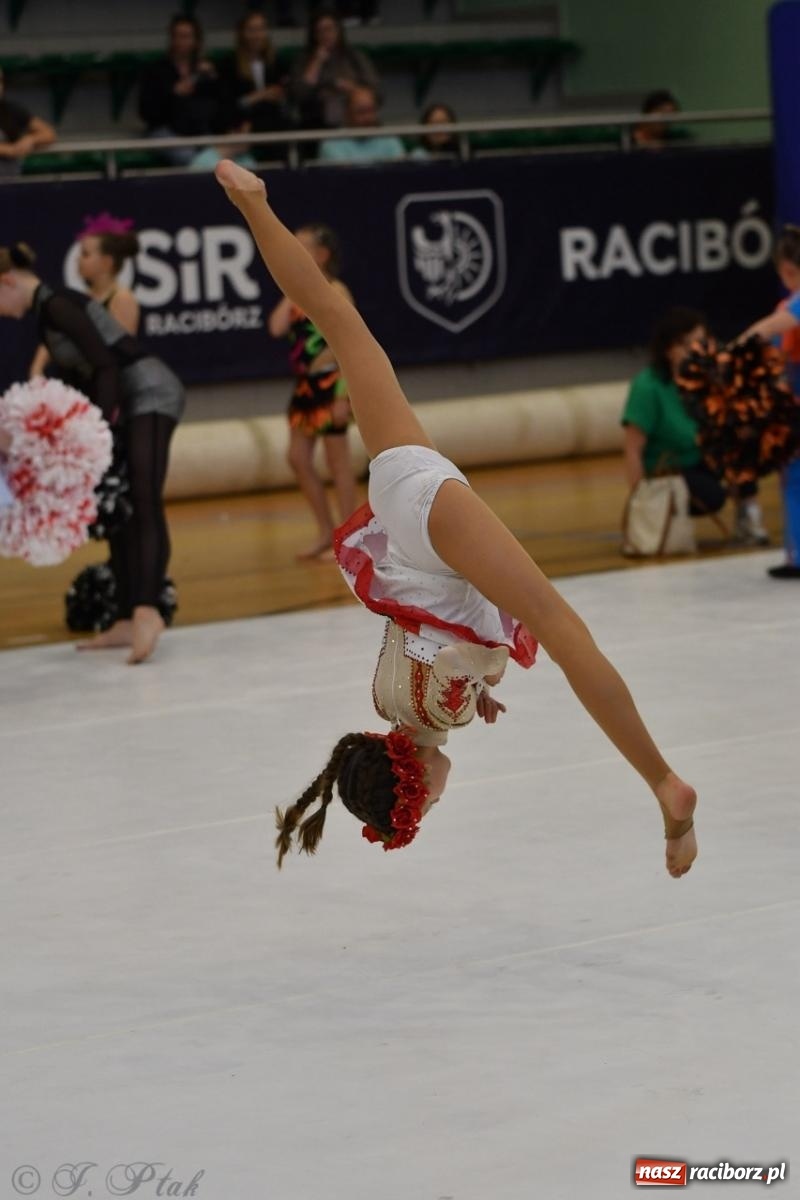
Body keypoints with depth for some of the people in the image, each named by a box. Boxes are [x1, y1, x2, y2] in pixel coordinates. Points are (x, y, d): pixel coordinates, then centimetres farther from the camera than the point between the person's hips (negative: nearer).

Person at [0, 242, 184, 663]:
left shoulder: (55, 304, -14)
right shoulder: (46, 311, 16)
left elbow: (105, 363, -20)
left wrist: (102, 425, -21)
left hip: (149, 393, -10)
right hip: (129, 402, 10)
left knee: (144, 504, -23)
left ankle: (146, 610, -36)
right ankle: (129, 621, 9)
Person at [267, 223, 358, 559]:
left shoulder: (335, 292, -12)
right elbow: (277, 327, -3)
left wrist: (343, 394, -19)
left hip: (329, 382, -8)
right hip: (305, 384, 8)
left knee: (337, 461, -2)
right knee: (298, 459, 8)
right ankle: (326, 532, 19)